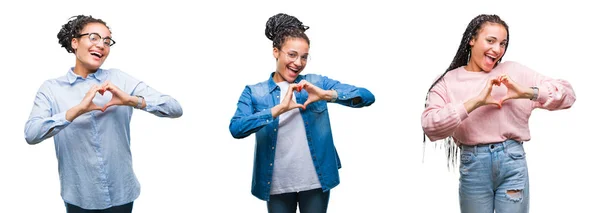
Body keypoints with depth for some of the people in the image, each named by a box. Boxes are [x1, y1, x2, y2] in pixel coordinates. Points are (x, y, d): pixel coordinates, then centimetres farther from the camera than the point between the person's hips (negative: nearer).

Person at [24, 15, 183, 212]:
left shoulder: (119, 79, 0)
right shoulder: (51, 88, -2)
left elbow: (176, 109, -6)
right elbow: (31, 134, -17)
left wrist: (133, 101, -20)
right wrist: (77, 110, -25)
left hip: (121, 194, 1)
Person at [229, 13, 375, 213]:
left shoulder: (317, 83, 3)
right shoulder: (254, 92, 1)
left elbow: (367, 97, -5)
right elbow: (236, 129, -16)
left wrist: (328, 95, -20)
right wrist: (278, 109, -25)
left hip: (316, 182, 1)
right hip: (277, 186, 0)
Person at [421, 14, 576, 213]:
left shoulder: (514, 71, 7)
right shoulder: (448, 82, 2)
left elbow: (567, 93, 3)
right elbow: (430, 126, -14)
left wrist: (527, 93, -13)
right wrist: (475, 102, -20)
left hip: (512, 161, 1)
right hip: (473, 165, -1)